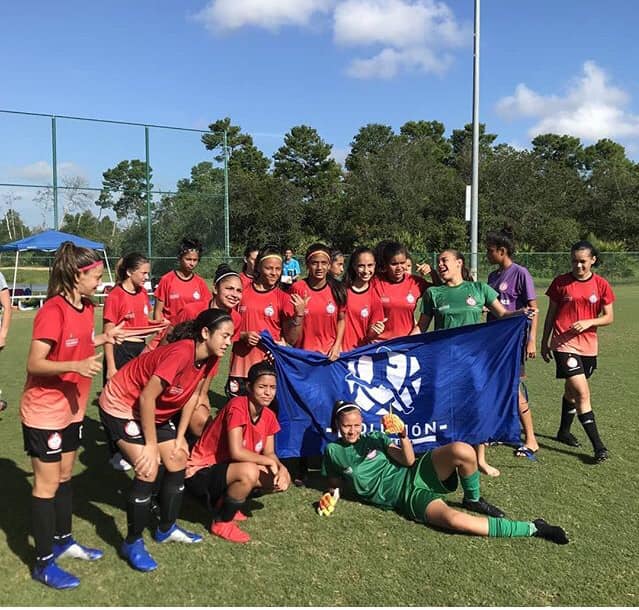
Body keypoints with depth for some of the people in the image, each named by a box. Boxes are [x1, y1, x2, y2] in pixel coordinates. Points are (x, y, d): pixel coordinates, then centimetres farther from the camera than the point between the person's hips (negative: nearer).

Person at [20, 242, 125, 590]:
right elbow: (34, 364, -24)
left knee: (65, 475, 19)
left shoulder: (85, 307, 3)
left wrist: (104, 338, 2)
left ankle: (64, 541, 36)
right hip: (44, 411, -8)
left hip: (71, 408, 8)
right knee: (47, 484, 2)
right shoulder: (52, 311, -22)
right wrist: (77, 366, -36)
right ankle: (43, 564, 16)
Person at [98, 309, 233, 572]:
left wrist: (180, 437, 0)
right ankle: (132, 543, 4)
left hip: (155, 411, 8)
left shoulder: (210, 359, -10)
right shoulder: (181, 353, -34)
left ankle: (167, 529, 27)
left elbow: (193, 395, 3)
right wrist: (151, 445, -21)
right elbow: (146, 398, -30)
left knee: (178, 463, 7)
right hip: (121, 405, -8)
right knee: (148, 471, -15)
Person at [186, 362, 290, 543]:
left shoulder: (269, 416, -1)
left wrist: (281, 468, -18)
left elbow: (269, 453, 4)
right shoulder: (237, 406, -25)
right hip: (201, 472, -8)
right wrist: (269, 462, -20)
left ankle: (224, 502, 13)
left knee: (282, 479, -1)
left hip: (225, 468, 8)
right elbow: (236, 452, -32)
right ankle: (222, 522, -8)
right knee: (249, 471, -34)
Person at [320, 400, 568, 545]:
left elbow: (409, 461, 4)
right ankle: (532, 528, -22)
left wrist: (403, 436, -13)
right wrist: (331, 495, -2)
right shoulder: (333, 451, 6)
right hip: (406, 497, -3)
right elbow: (335, 483, 20)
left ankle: (473, 500, 1)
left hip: (416, 474, 3)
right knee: (453, 519, -34)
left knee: (462, 450, -30)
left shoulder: (374, 438, 10)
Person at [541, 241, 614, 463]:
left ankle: (564, 432, 38)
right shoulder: (560, 282, -3)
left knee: (572, 390, 18)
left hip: (588, 345, 3)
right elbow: (550, 314, 5)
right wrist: (545, 342, 8)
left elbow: (609, 317, 3)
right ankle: (598, 445, -6)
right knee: (583, 392, -11)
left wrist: (589, 322, -16)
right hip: (564, 344, -3)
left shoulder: (601, 285, 1)